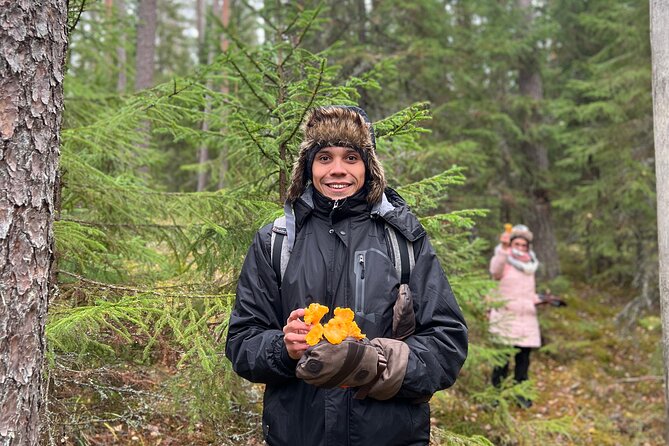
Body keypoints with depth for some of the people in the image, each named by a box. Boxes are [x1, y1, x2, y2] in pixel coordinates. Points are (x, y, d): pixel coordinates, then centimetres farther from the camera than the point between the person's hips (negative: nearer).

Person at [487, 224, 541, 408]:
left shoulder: (529, 266, 16)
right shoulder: (504, 262, -6)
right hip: (505, 316, -6)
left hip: (526, 317, 6)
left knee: (523, 356, 9)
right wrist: (503, 248, -44)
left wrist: (536, 299, 8)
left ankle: (519, 392, 21)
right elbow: (495, 270, -32)